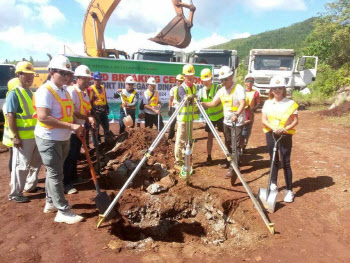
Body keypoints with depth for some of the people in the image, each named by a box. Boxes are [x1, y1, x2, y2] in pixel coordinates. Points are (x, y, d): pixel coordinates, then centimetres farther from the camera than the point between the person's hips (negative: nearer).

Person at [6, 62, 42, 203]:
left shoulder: (31, 92, 14)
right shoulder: (14, 93, -11)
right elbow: (10, 116, -17)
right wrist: (15, 136, -21)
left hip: (35, 135, 8)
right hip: (22, 137, -8)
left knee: (36, 162, 18)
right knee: (21, 165, -1)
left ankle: (30, 185, 36)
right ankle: (15, 194, 13)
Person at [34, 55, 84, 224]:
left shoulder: (65, 91, 11)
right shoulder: (45, 91, -17)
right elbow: (43, 117, -27)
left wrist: (76, 127, 3)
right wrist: (70, 126, -28)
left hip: (63, 139, 9)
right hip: (48, 139, -9)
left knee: (53, 172, 18)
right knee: (55, 174, -3)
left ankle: (51, 203, 33)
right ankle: (63, 211, 6)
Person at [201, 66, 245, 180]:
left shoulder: (238, 88, -14)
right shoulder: (221, 90, 7)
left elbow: (242, 103, -26)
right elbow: (213, 103, 5)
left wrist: (237, 115, -43)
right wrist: (201, 103, -12)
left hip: (237, 122, -7)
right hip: (226, 121, 7)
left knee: (234, 146, -8)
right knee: (228, 144, 17)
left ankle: (233, 168, -4)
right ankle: (229, 162, 34)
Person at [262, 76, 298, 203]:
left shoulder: (290, 103, -5)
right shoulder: (267, 103, 2)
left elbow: (295, 121, -4)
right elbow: (264, 120, -2)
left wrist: (285, 128, -21)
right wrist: (274, 128, -19)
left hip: (285, 135, -3)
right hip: (271, 134, 3)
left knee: (286, 163, -2)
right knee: (274, 160, 16)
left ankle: (289, 190, 8)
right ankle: (273, 184, 31)